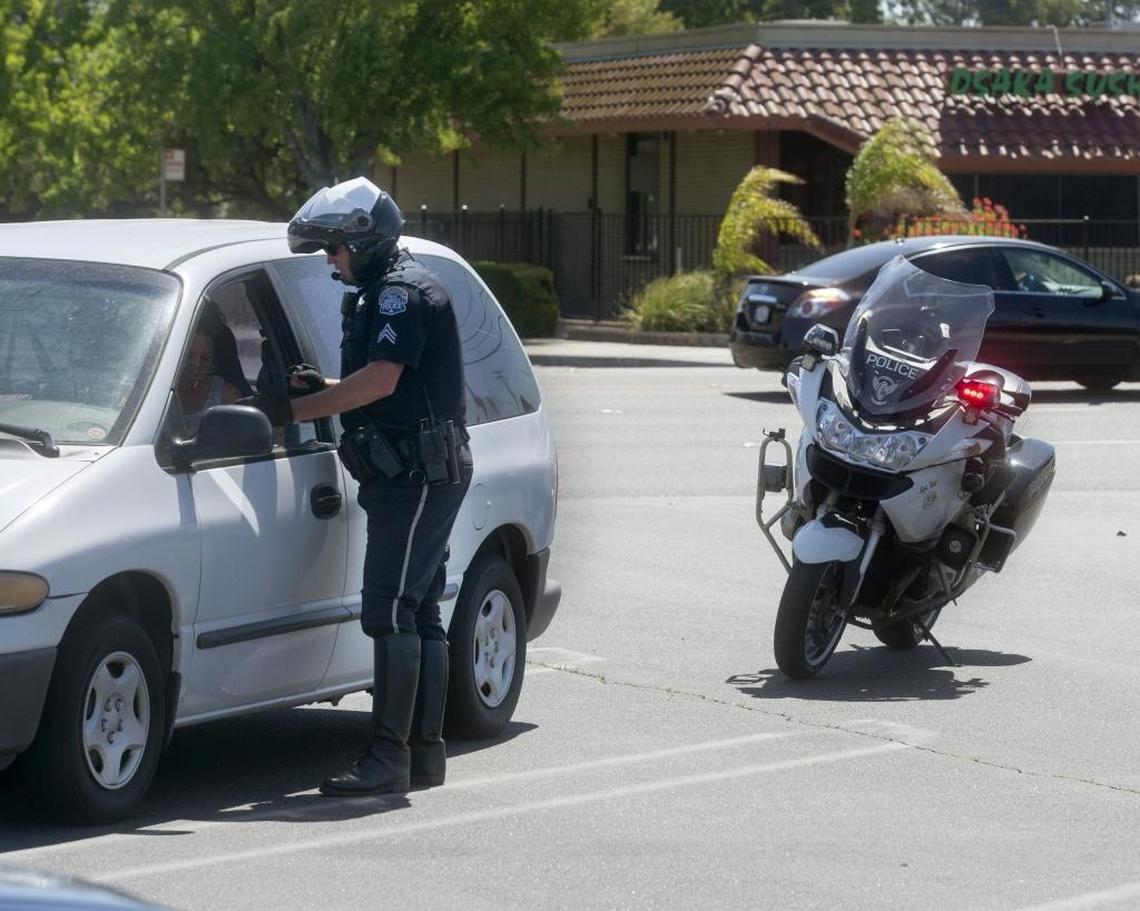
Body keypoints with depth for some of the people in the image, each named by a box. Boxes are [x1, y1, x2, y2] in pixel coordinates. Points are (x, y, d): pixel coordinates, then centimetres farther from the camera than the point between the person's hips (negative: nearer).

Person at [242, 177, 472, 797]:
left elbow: (381, 380, -23)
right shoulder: (380, 295, 21)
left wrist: (292, 410, -19)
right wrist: (319, 389, 6)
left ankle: (389, 756, -16)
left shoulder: (405, 292, -12)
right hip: (409, 476, 11)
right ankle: (426, 752, 14)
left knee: (390, 611, -14)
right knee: (418, 614, 11)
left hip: (421, 473, -11)